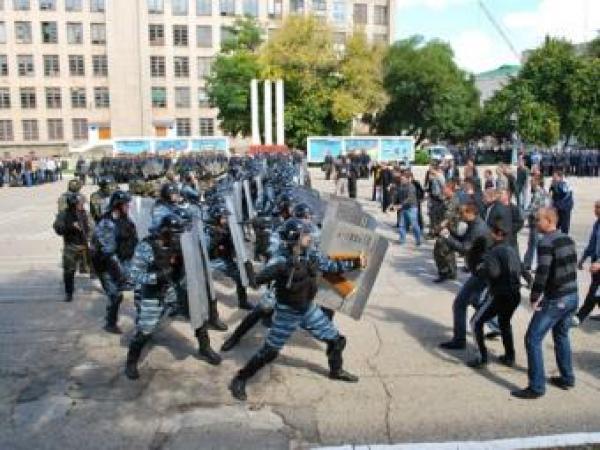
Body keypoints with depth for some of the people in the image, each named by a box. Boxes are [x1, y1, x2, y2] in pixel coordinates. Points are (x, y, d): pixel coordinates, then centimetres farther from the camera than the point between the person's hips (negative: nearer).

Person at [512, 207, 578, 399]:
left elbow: (542, 273, -24)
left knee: (533, 340, -1)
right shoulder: (568, 239, 9)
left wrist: (534, 297, -14)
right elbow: (572, 266, 15)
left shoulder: (546, 243, -17)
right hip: (572, 297, 9)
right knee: (561, 336, 25)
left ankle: (536, 387, 3)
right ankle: (567, 378, 36)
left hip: (555, 300, -9)